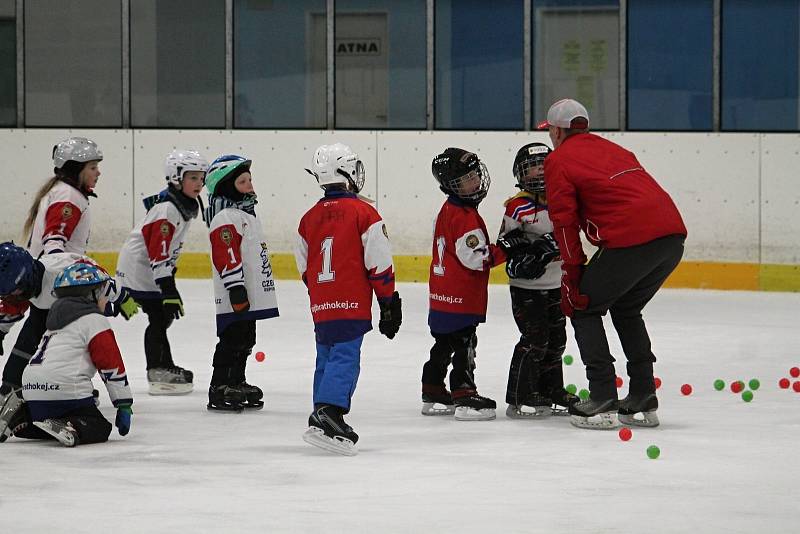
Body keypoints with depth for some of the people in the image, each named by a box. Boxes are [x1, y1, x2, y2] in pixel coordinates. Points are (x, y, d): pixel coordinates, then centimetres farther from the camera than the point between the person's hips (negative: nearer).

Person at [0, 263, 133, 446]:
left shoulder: (56, 322, 27)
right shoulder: (95, 320, 0)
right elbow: (111, 365, -4)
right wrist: (124, 406, -2)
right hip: (66, 390, -8)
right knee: (100, 428, -2)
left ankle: (18, 415, 3)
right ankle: (68, 428, -29)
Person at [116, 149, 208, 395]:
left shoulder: (186, 205, 6)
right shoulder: (166, 210, -26)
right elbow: (158, 252, -29)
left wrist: (170, 270, 25)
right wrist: (168, 289, -30)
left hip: (153, 269, 10)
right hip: (140, 270, -10)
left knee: (165, 316, 16)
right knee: (159, 318, -9)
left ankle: (165, 367, 27)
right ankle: (159, 374, -6)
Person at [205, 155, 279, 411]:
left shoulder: (246, 214, 19)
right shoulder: (226, 218, -15)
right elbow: (226, 256, -22)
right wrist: (236, 288, -25)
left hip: (250, 297, 10)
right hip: (234, 299, -10)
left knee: (245, 340, 15)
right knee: (232, 340, -8)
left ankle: (237, 383, 24)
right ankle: (219, 390, -5)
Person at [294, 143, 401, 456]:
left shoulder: (309, 218, 10)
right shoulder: (363, 213, -7)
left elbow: (304, 267, 17)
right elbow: (379, 262, -7)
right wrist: (388, 301, 1)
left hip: (320, 307, 6)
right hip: (352, 305, -6)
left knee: (327, 360, 17)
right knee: (345, 359, -11)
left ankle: (322, 416, 20)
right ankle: (328, 414, -27)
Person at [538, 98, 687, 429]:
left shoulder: (559, 160, 8)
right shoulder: (611, 149, 30)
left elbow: (565, 223, 1)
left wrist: (573, 277, 5)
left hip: (632, 239, -7)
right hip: (673, 233, 7)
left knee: (584, 308, 10)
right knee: (627, 310, 25)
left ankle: (602, 401, 2)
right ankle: (643, 402, 21)